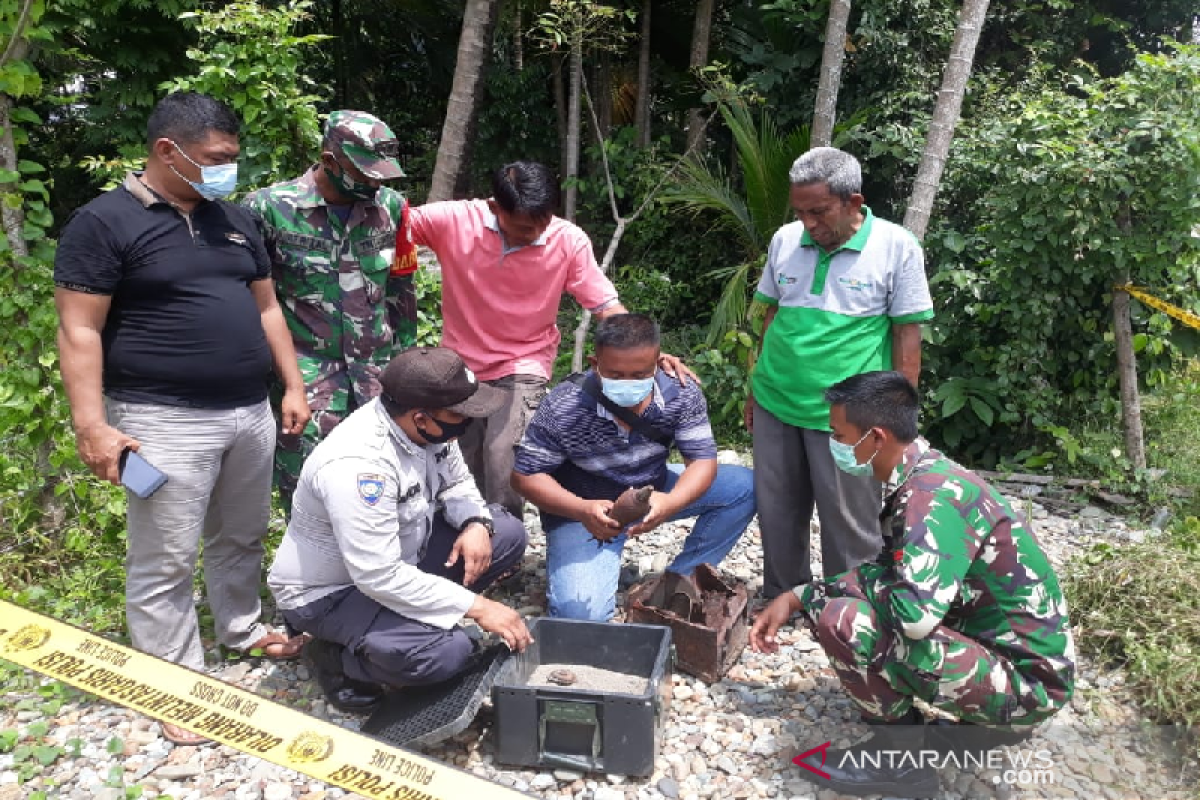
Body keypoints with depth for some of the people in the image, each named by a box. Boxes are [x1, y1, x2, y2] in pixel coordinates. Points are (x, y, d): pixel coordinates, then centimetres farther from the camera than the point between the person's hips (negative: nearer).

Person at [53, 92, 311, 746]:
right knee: (165, 562, 2)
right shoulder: (104, 222, -8)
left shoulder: (233, 220, 12)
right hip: (166, 422, -6)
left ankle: (241, 628, 40)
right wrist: (92, 426, -16)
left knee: (242, 537, 19)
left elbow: (265, 308, 17)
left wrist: (293, 386, 12)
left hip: (250, 414, 6)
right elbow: (79, 331, -11)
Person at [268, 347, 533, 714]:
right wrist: (476, 607, -30)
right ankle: (339, 657, -1)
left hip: (400, 553, 8)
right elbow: (380, 577, -35)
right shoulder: (357, 465, -36)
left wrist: (476, 523, -18)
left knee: (508, 534, -4)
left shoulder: (427, 426, -12)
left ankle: (412, 614, 5)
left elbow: (455, 482, 5)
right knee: (447, 651, -29)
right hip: (330, 592, -8)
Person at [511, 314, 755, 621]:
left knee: (744, 486, -11)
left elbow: (702, 460, -17)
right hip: (584, 508, -4)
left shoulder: (682, 394, -19)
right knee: (581, 612, -26)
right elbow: (526, 475, -20)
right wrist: (582, 510, -37)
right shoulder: (563, 408, -26)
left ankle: (681, 577, 2)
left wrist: (670, 503, -39)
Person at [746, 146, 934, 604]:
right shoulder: (785, 240, 3)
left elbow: (907, 334, -6)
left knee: (848, 526, 6)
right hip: (776, 406, 5)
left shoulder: (896, 247, -8)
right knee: (777, 514, 16)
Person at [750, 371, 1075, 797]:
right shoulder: (924, 476, 4)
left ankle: (901, 756, 2)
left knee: (840, 618, -22)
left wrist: (861, 581, -14)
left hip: (1026, 680, -9)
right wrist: (796, 598, 8)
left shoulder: (933, 494, -26)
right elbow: (889, 574, 15)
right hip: (999, 647, 9)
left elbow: (914, 614, -36)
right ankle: (985, 723, 16)